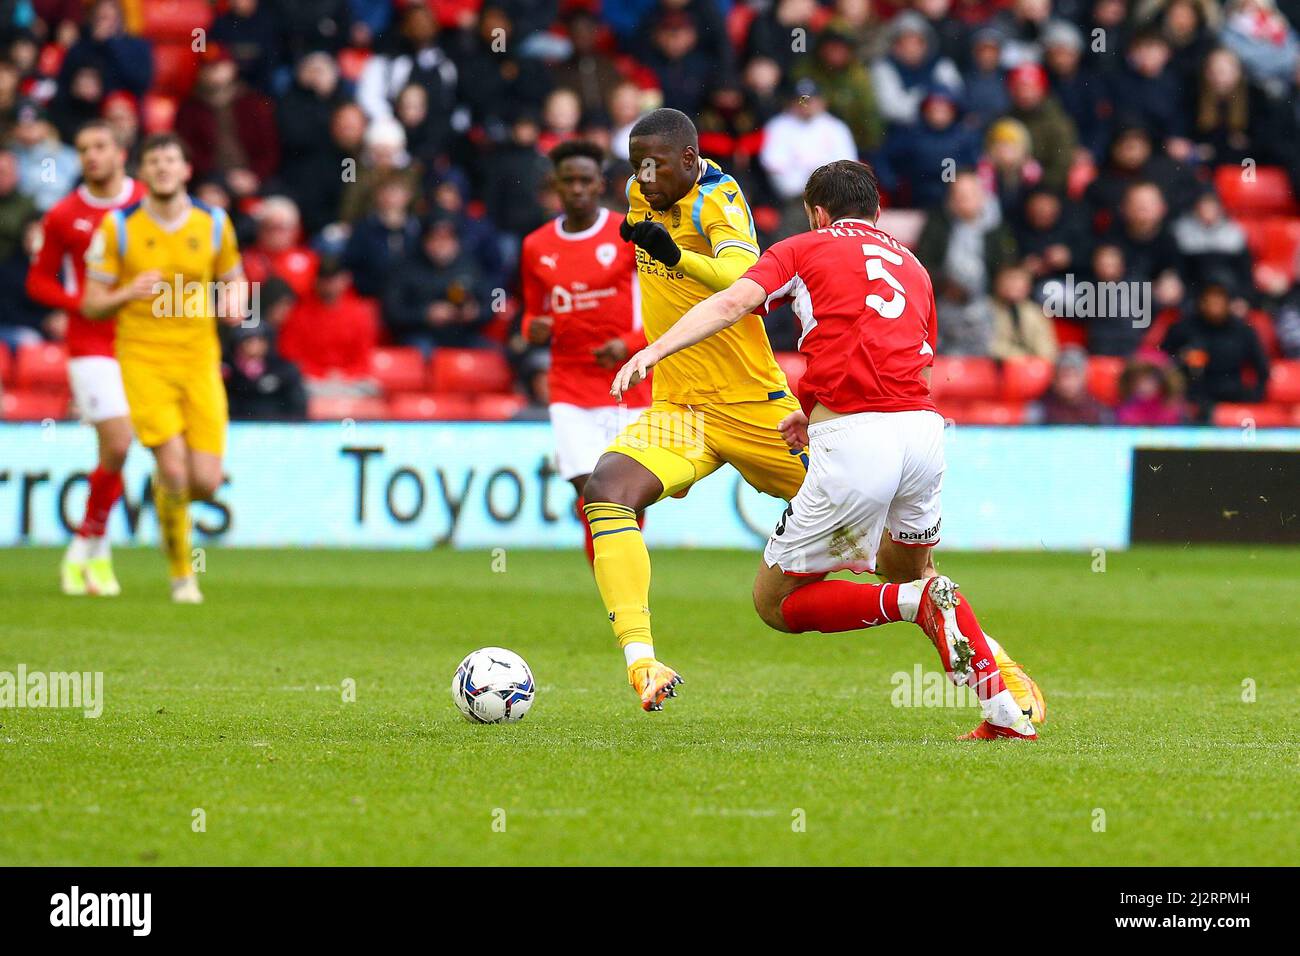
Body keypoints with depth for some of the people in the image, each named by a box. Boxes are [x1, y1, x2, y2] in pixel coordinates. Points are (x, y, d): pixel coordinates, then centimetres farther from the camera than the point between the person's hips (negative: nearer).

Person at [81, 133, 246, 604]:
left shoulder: (214, 224, 4)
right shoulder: (118, 227, -2)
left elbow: (233, 279, 19)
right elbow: (91, 304, 1)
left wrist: (235, 301, -5)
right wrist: (129, 293, -19)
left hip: (199, 360, 2)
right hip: (143, 359, -2)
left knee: (205, 482, -7)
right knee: (174, 469, -17)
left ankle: (165, 487, 31)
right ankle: (181, 573, 2)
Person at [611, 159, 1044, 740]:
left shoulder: (804, 249, 13)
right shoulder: (912, 266, 27)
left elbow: (733, 302, -5)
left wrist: (656, 349, -16)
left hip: (851, 443, -5)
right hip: (923, 427, 5)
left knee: (775, 602, 10)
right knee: (906, 566, 33)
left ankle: (918, 604, -13)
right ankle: (1007, 700, 14)